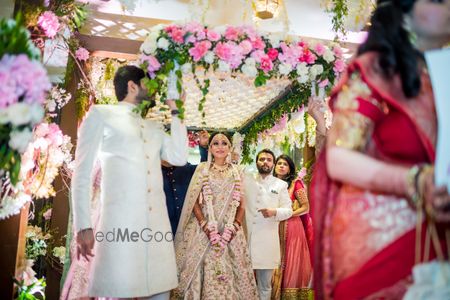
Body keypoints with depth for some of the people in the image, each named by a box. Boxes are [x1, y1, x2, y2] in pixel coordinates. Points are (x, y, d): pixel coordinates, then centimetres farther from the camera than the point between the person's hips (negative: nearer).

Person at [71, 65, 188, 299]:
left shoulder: (153, 127, 23)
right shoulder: (101, 114, 8)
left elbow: (179, 157, 8)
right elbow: (82, 172, 1)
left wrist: (174, 111, 14)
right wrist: (83, 226, -8)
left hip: (157, 223, 5)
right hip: (120, 222, -5)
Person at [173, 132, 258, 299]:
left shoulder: (236, 172, 11)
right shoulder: (202, 169, 4)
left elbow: (241, 204, 8)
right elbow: (194, 201, -2)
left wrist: (235, 226, -8)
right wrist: (206, 226, -14)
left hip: (230, 230, 2)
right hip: (205, 229, -2)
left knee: (231, 272, 0)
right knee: (204, 270, -3)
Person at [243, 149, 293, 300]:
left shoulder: (281, 185, 8)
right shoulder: (246, 179, 10)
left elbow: (288, 210, 5)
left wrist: (275, 212, -16)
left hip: (268, 240, 0)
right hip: (245, 236, 0)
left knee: (265, 286, 9)